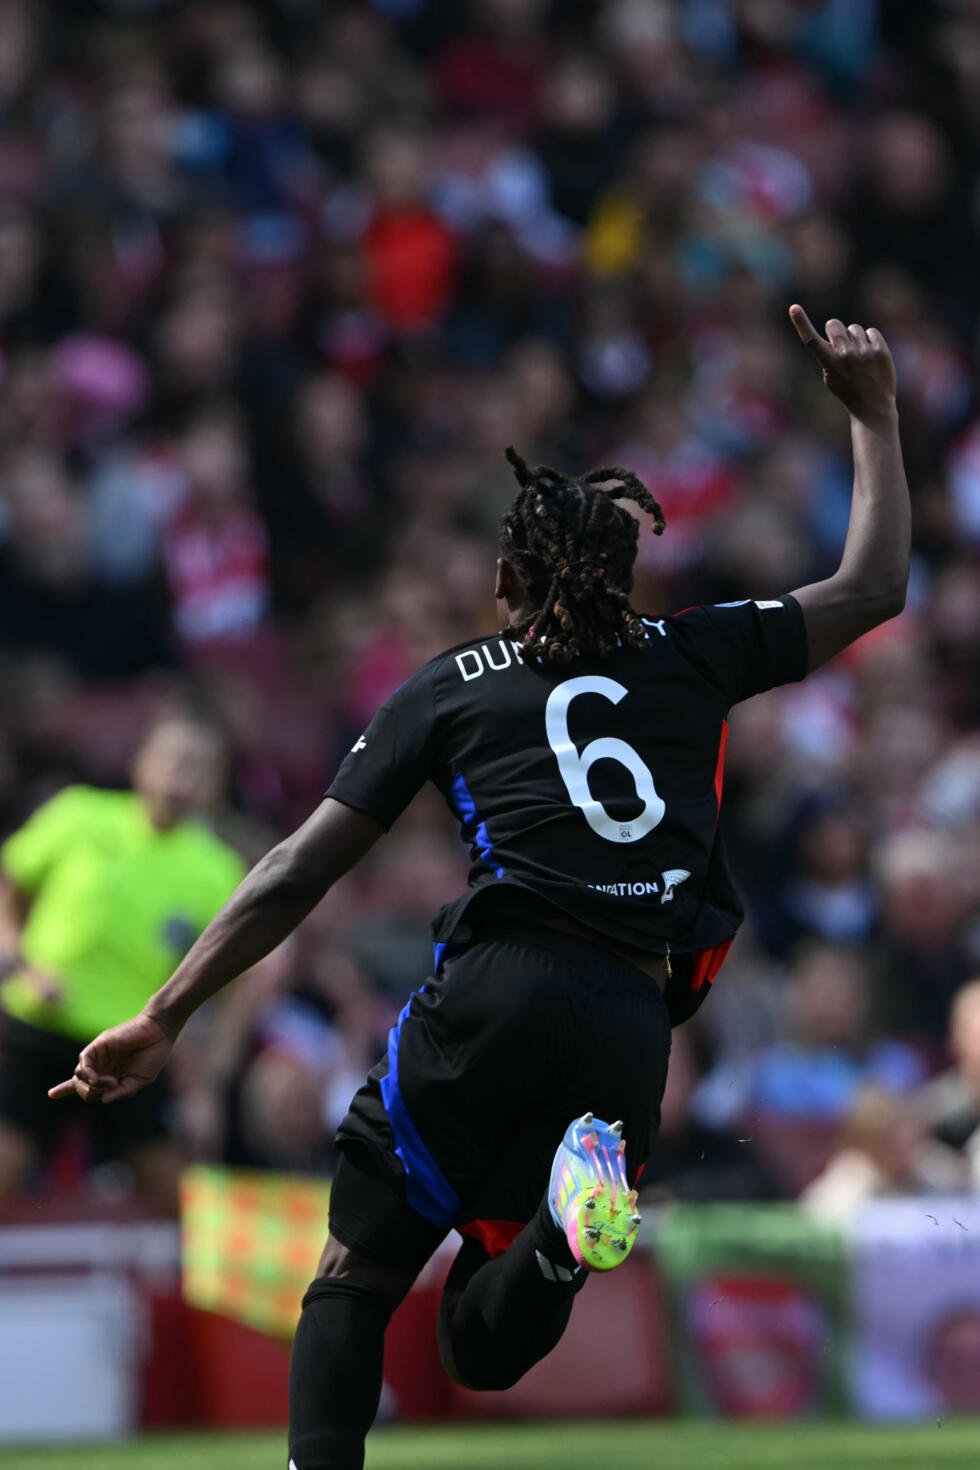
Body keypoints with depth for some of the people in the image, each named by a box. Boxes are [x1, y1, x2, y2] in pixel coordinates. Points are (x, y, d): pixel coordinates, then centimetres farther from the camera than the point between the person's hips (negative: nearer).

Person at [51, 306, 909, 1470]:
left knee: (355, 1275, 10)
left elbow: (299, 873, 10)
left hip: (500, 989, -2)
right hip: (636, 1025, 2)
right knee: (481, 1349, 10)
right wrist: (871, 414, 42)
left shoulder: (448, 688, 16)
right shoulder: (692, 656, 20)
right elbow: (872, 589, 31)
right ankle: (565, 1225, -25)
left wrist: (165, 1017, 11)